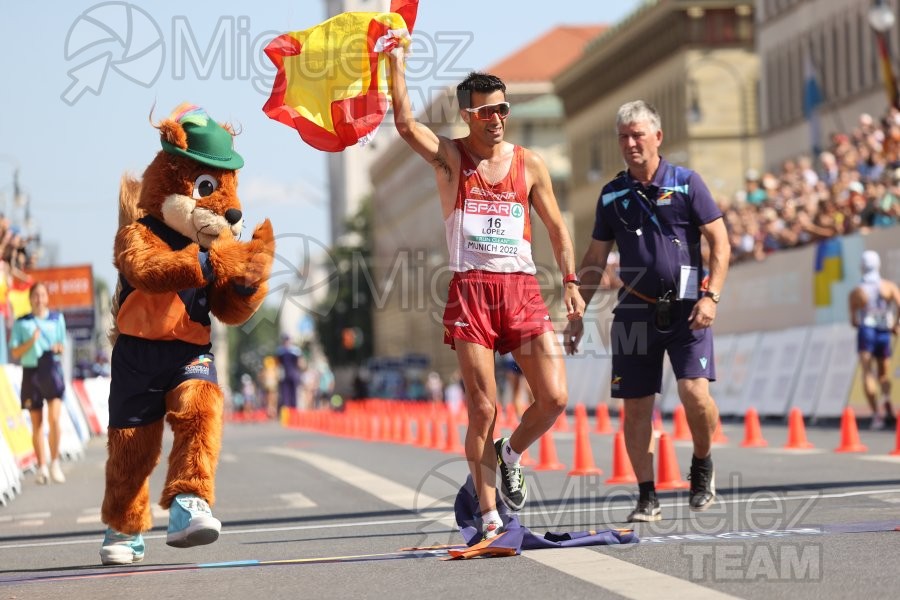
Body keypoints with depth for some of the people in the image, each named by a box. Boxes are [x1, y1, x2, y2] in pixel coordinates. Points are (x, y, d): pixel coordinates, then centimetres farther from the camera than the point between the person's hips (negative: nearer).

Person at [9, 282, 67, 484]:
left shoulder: (57, 318, 8)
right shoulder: (21, 323, 4)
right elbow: (15, 353, 2)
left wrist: (58, 347, -8)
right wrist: (31, 341, -14)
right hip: (31, 372, 0)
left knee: (54, 418, -15)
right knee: (37, 423, 4)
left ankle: (54, 463, -5)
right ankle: (42, 468, 11)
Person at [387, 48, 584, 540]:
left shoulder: (529, 164, 12)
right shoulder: (450, 157, 5)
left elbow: (556, 228, 15)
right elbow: (405, 124, -13)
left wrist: (571, 283, 5)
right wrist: (397, 63, -15)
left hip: (522, 290, 2)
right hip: (470, 291, -2)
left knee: (554, 397, -9)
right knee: (482, 410, -5)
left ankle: (510, 454, 20)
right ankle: (488, 512, 5)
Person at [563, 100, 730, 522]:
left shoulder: (686, 183, 0)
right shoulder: (612, 194, 10)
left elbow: (719, 241, -1)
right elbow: (595, 259, 16)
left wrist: (711, 296, -12)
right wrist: (577, 314, 12)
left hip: (685, 308, -3)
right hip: (634, 310, 3)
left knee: (694, 391, -18)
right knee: (635, 405, 1)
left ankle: (702, 465, 9)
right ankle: (647, 497, 9)